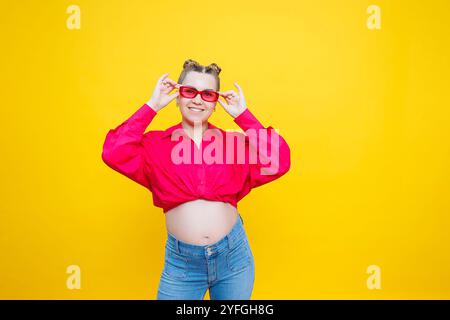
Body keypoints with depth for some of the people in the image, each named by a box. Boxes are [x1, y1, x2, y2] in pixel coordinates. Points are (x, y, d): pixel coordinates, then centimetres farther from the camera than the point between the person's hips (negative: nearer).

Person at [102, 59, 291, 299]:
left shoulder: (234, 142, 0)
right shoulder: (157, 144, -2)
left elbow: (278, 162, -11)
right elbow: (113, 153, -18)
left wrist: (242, 115, -7)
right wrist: (152, 106, -11)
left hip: (234, 254, 2)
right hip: (180, 260, -1)